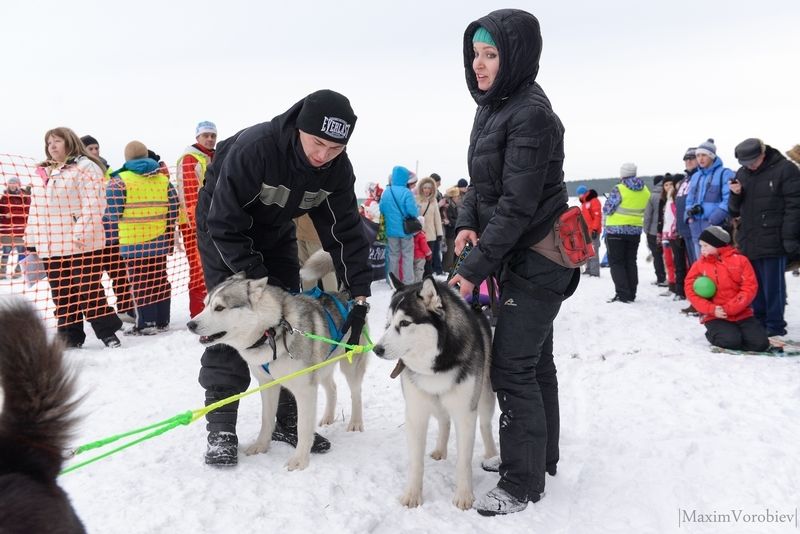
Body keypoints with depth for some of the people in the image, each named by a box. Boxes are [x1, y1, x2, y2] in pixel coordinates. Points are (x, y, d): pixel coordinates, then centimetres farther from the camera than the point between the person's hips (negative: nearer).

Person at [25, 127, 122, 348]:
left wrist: (82, 232, -21)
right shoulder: (42, 173, 20)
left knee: (88, 290, -2)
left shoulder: (85, 167, -3)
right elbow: (36, 208, 21)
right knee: (61, 294, 10)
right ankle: (69, 335, 19)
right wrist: (31, 239, 15)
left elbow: (93, 203, -13)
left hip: (82, 244, -7)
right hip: (50, 245, 7)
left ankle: (107, 331, 9)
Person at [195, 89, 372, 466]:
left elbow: (346, 230, -16)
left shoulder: (337, 169, -20)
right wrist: (258, 281, -32)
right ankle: (221, 428, -5)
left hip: (275, 233, 5)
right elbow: (226, 223, -32)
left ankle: (288, 419, 12)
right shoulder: (253, 148, -37)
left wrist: (359, 296, -22)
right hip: (224, 228, -5)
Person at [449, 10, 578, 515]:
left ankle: (523, 484, 6)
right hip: (523, 254, 9)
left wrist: (474, 268, -23)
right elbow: (483, 183, 14)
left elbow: (517, 204, -23)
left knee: (512, 365, -6)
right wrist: (467, 223, -5)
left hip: (540, 257, -9)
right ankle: (541, 456, 31)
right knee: (535, 358, 16)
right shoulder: (492, 108, 9)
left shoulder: (531, 114, -19)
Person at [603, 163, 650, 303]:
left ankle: (622, 294, -6)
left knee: (616, 262, 1)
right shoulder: (645, 191, 3)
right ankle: (631, 294, 16)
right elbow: (644, 211, 10)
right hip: (635, 230, 6)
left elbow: (607, 209, -11)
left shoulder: (619, 190, -17)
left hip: (616, 230, -6)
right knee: (631, 262, 14)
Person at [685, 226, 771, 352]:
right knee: (731, 341, -26)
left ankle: (737, 333, 13)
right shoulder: (699, 265, 3)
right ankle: (713, 335, 6)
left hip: (742, 314, 1)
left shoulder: (739, 260, 1)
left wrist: (728, 308, -15)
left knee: (760, 343, -14)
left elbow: (749, 288, -5)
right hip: (715, 317, -1)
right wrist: (712, 309, -15)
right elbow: (691, 291, -3)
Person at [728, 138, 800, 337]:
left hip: (773, 242, -6)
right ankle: (758, 323, 22)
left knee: (773, 286, 0)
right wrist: (735, 195, -5)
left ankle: (775, 326, 9)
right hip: (748, 242, 6)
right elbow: (734, 210, 16)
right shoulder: (742, 173, 11)